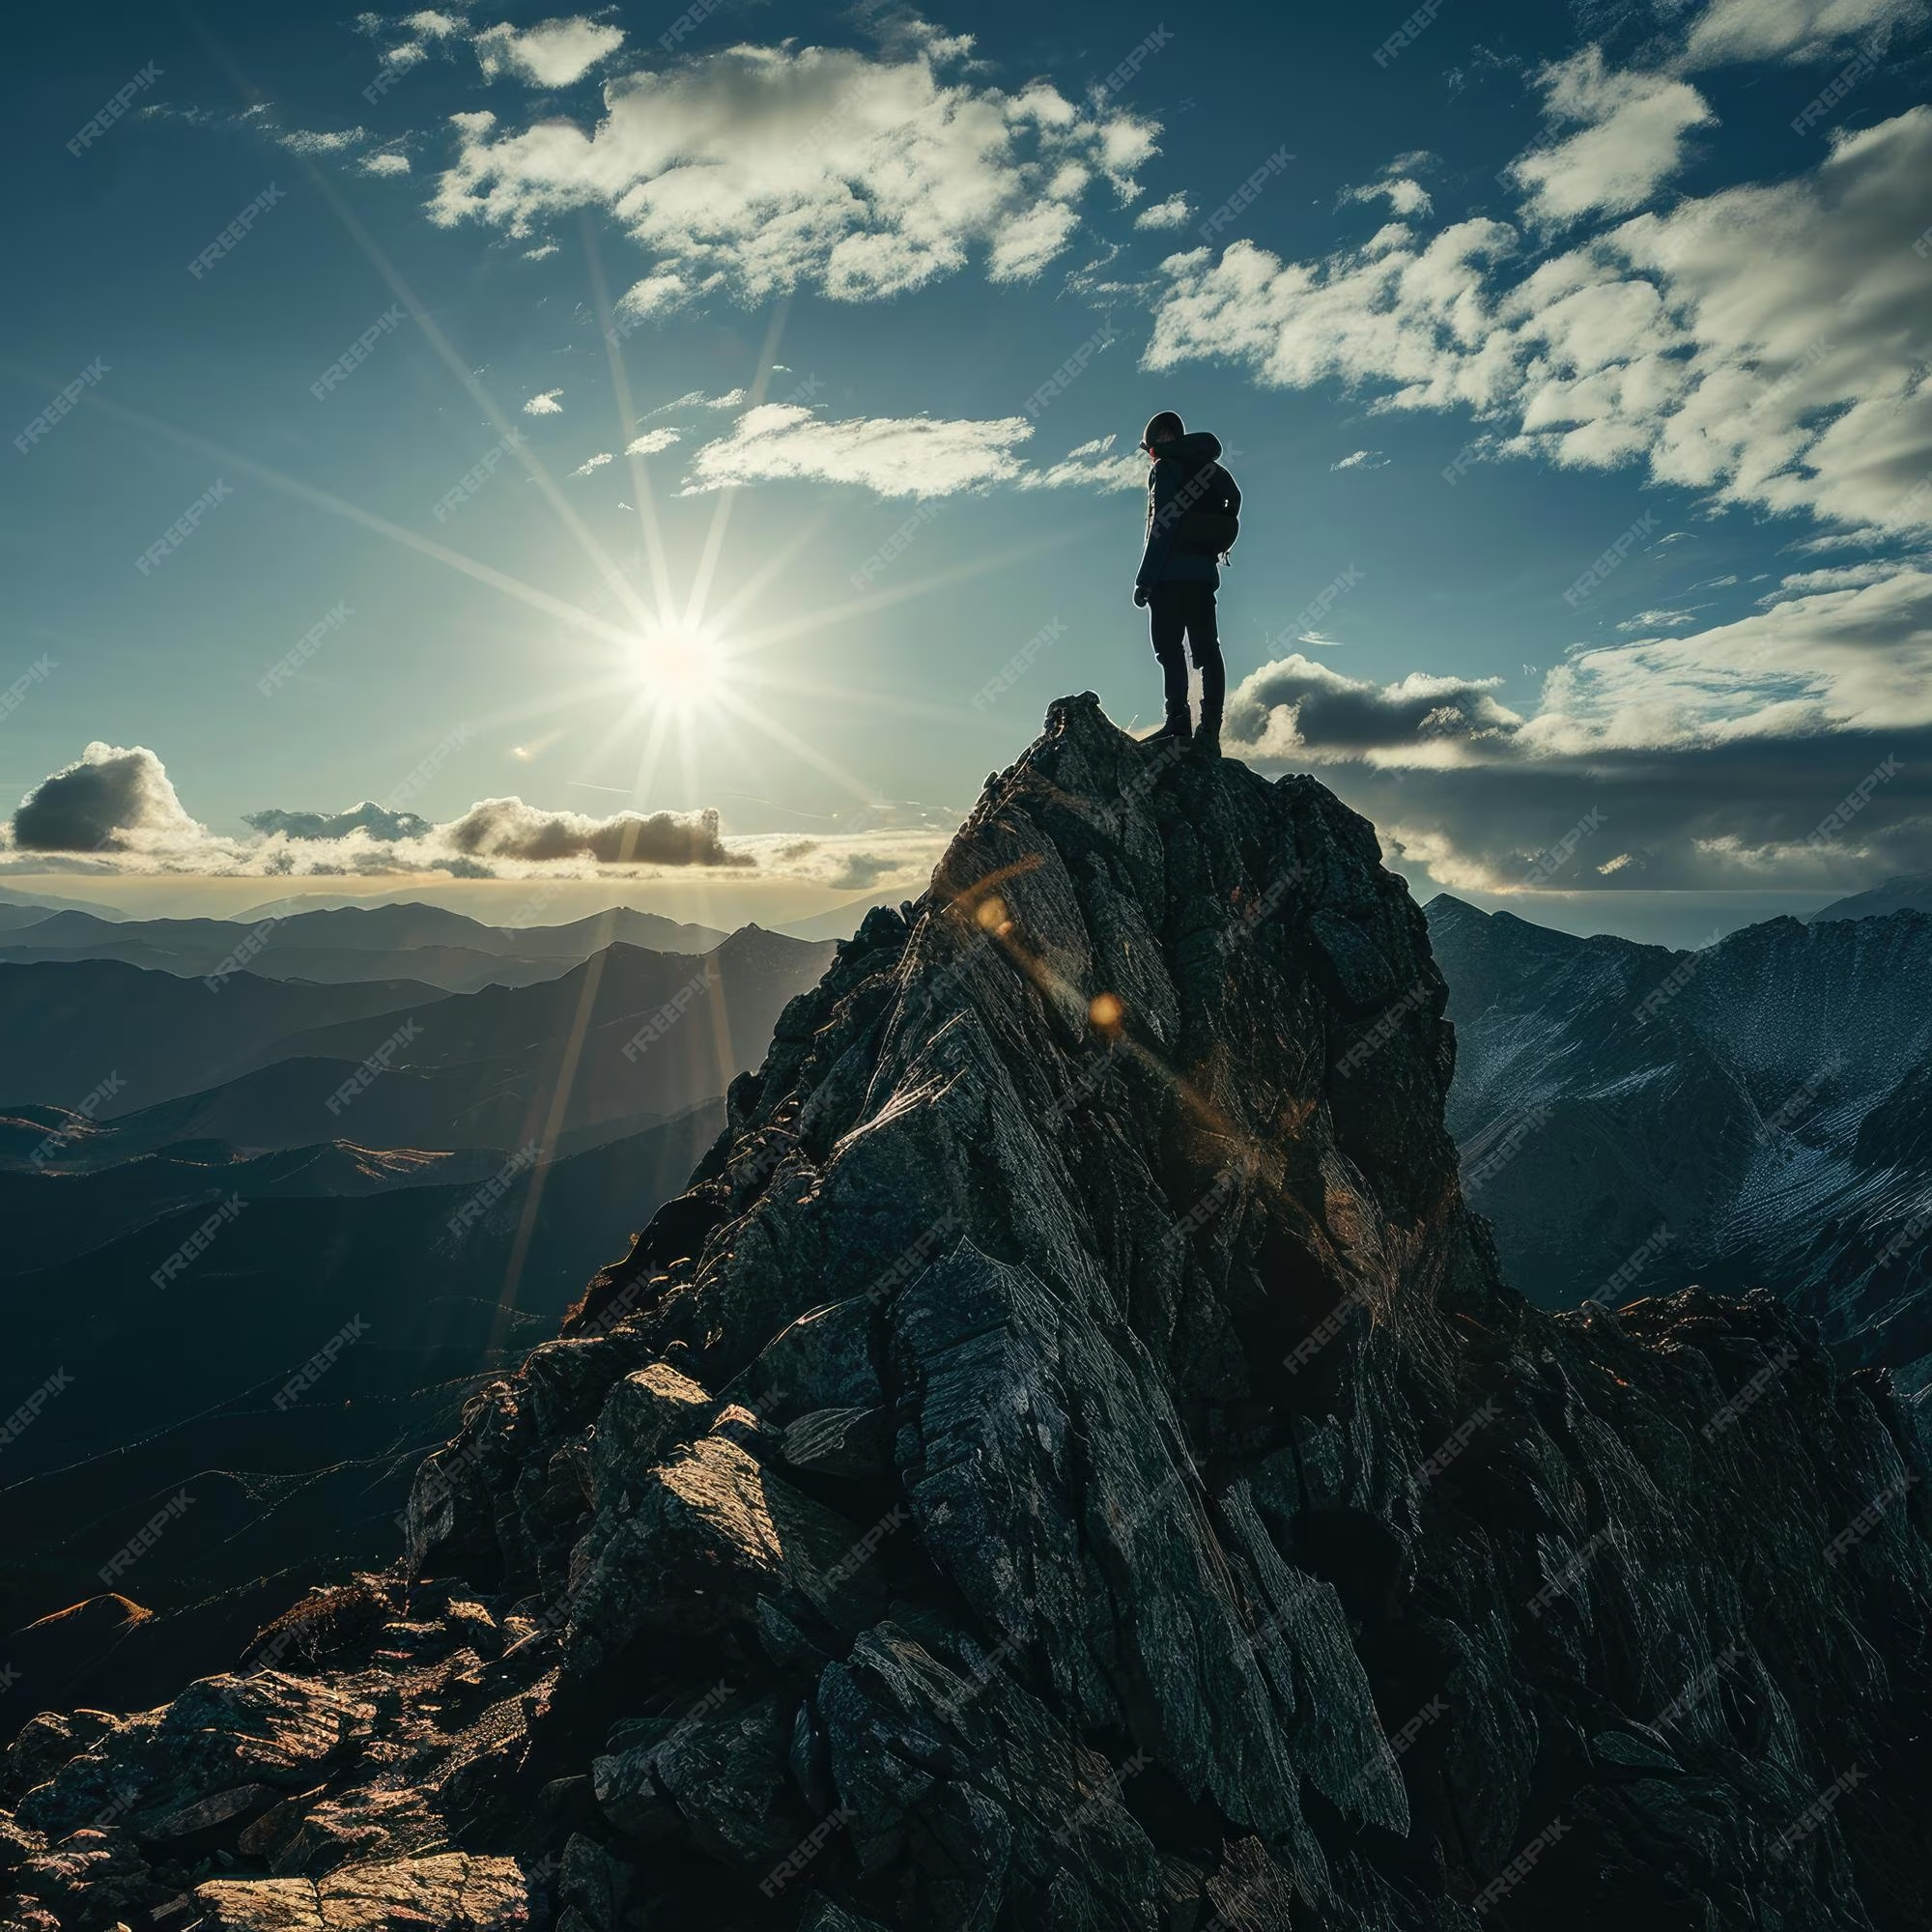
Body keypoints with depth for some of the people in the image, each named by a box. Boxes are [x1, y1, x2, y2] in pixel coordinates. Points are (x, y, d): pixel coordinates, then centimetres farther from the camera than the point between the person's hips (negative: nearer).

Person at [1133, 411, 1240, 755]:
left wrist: (1144, 579, -13)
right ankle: (1209, 730, -1)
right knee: (1207, 650, 3)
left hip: (1171, 574, -7)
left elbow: (1162, 526, -12)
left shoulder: (1166, 467, -3)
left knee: (1169, 647, -9)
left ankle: (1178, 721, -19)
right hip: (1206, 572, 7)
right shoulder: (1212, 470, 20)